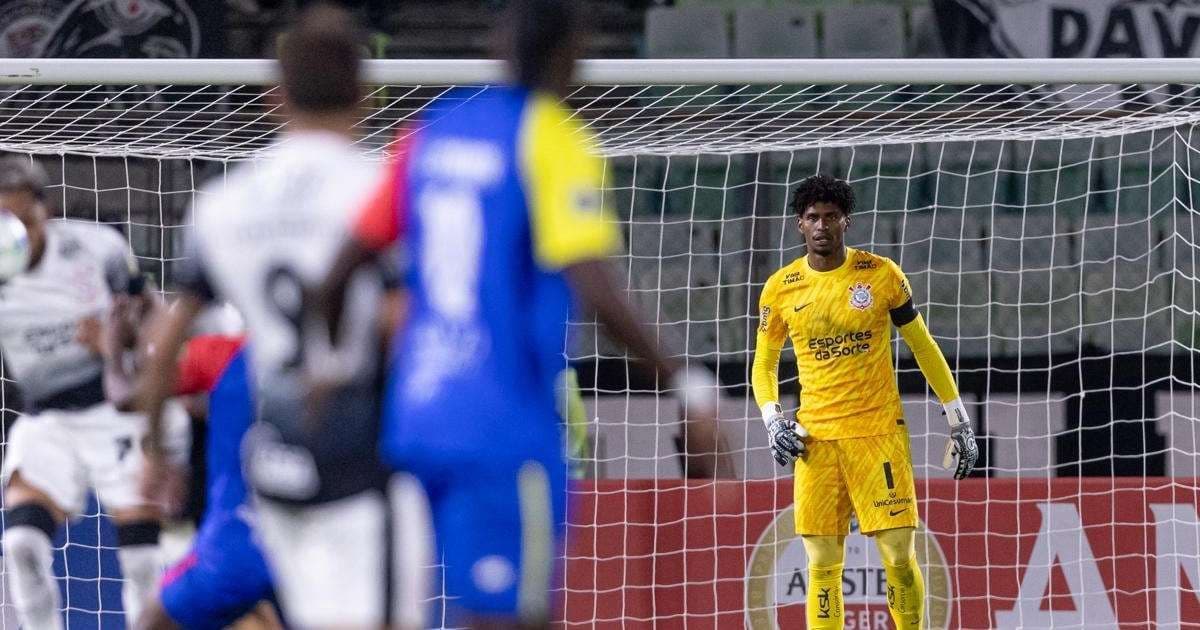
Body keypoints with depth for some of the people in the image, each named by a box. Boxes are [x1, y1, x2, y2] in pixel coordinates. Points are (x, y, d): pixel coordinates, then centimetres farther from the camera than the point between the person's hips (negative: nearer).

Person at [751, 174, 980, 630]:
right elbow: (764, 364, 16)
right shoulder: (781, 288, 5)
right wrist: (772, 419, -2)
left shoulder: (881, 275, 0)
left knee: (899, 555, -8)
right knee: (823, 563, 0)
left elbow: (923, 347, 8)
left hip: (880, 431, -2)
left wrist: (958, 421, 7)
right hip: (816, 436, 2)